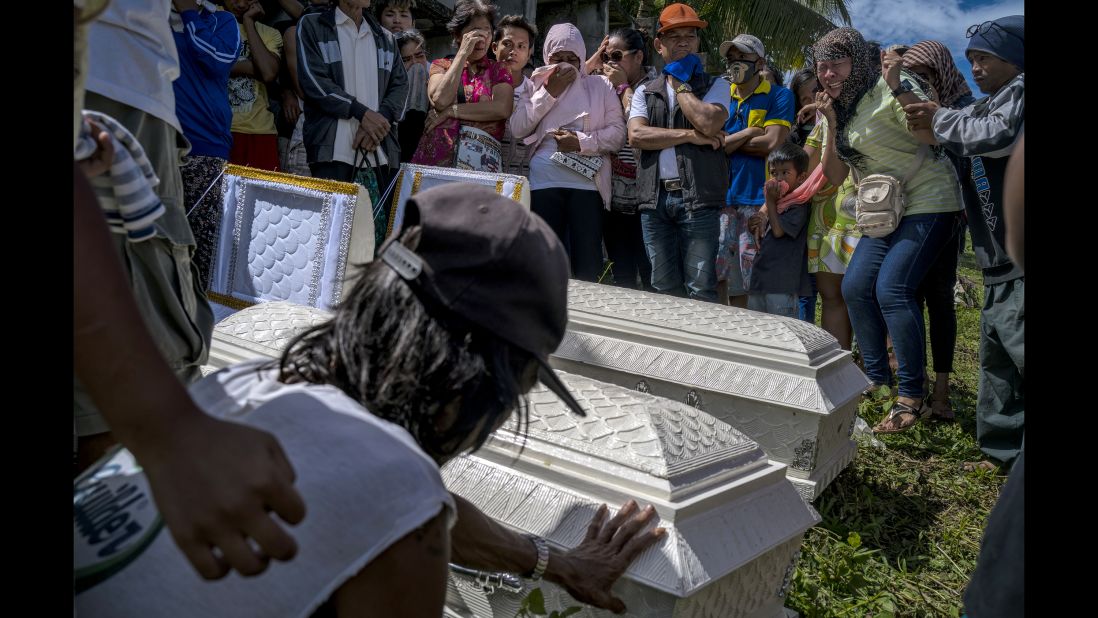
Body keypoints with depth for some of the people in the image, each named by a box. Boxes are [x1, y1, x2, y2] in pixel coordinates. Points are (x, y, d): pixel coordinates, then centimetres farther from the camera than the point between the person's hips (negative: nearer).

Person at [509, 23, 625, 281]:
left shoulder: (600, 85, 12)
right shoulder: (537, 85, 17)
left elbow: (618, 132, 3)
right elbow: (517, 129, 4)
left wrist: (583, 142, -11)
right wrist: (548, 93, 0)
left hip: (587, 181, -1)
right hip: (544, 182, 2)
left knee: (588, 266, -5)